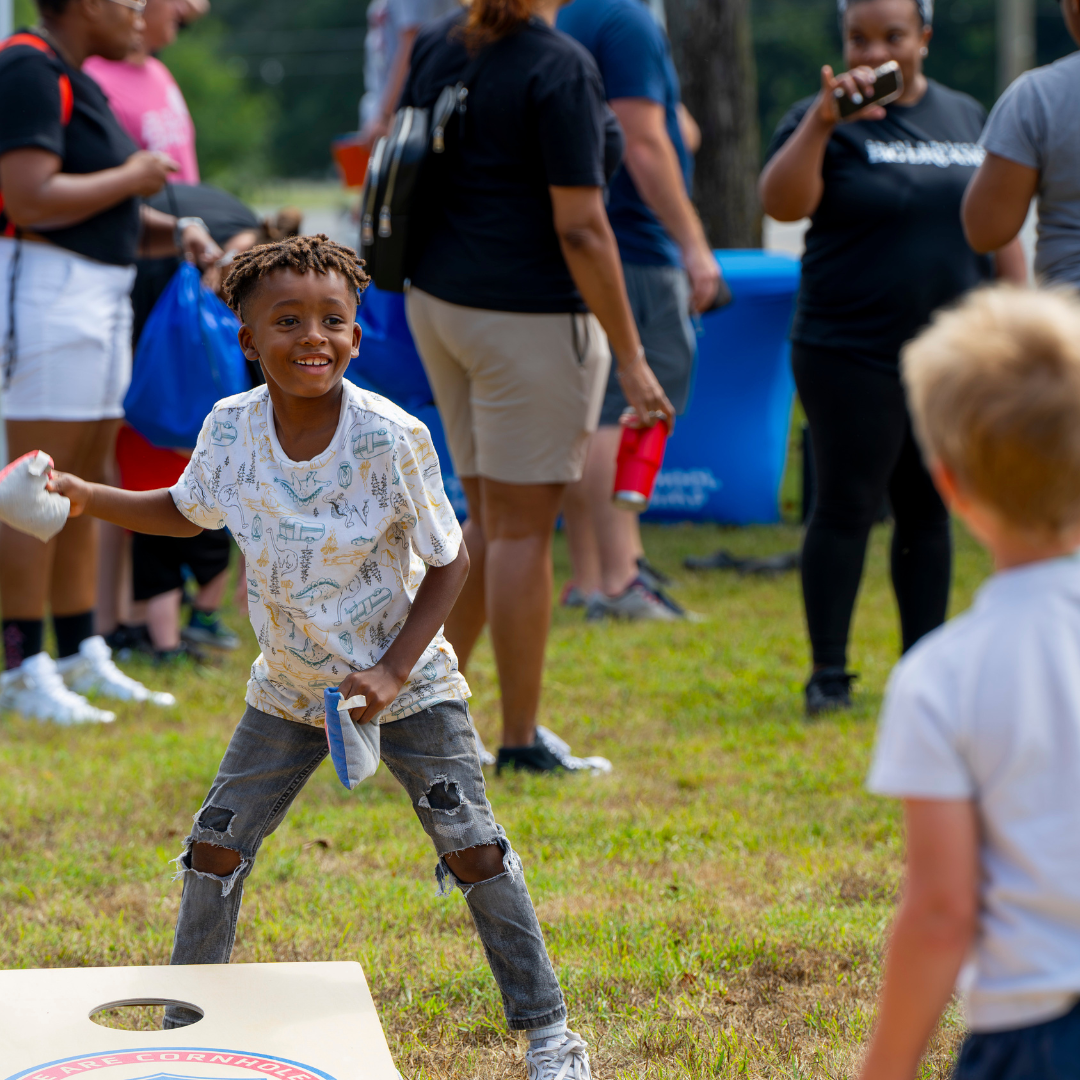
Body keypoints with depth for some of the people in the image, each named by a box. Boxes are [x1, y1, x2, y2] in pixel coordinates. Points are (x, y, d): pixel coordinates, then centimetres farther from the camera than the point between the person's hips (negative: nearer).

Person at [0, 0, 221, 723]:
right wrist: (132, 178, -11)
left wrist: (177, 233, 6)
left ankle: (83, 657, 20)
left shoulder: (76, 82, 19)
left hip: (101, 298, 10)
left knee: (85, 484, 13)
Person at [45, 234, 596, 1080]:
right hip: (288, 689, 4)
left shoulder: (391, 439, -22)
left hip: (404, 684, -4)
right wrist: (87, 497, -1)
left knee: (471, 846, -8)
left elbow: (449, 561, -12)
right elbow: (188, 512, 12)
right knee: (216, 843, 2)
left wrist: (391, 672, -21)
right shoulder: (231, 428, -11)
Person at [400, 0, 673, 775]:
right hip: (532, 315, -7)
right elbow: (579, 227, -17)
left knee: (490, 520, 18)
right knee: (522, 528, 1)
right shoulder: (561, 68, -15)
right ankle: (520, 740, 9)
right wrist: (631, 358, -12)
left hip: (437, 300, 7)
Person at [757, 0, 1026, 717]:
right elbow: (781, 204, -19)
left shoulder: (968, 119, 12)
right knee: (847, 509, -4)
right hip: (852, 357, -4)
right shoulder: (829, 120, -3)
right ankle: (829, 673, 3)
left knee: (929, 511, 10)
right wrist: (820, 124, -30)